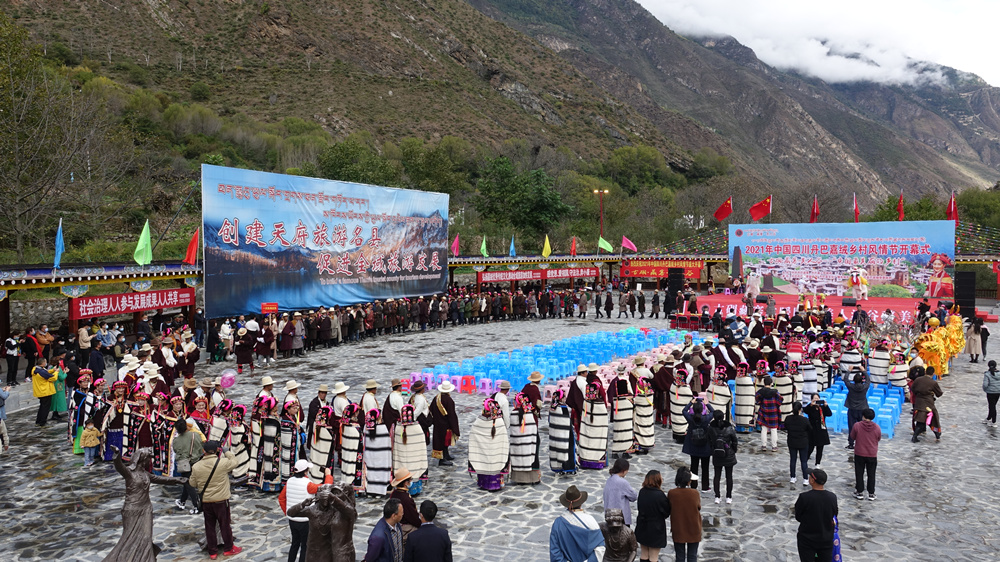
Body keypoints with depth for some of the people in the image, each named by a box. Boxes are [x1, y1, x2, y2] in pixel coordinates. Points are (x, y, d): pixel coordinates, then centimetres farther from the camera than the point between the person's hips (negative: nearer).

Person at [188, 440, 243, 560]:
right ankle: (228, 548, 25)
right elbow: (234, 462, 4)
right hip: (221, 500, -2)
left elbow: (192, 484, 4)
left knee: (210, 526, 14)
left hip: (206, 501, 2)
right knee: (225, 524, 13)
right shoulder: (223, 462, -16)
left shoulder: (196, 467, -8)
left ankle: (212, 552, 22)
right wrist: (227, 452, 15)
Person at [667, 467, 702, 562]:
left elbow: (668, 509, -3)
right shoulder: (695, 493, -17)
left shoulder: (671, 494, -16)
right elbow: (699, 508, -2)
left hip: (678, 530, 1)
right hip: (693, 530, 0)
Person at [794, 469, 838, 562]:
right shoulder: (832, 497, -11)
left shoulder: (804, 497, -23)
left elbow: (798, 517, -10)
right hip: (827, 539, 3)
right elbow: (834, 517, 2)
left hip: (807, 540, -3)